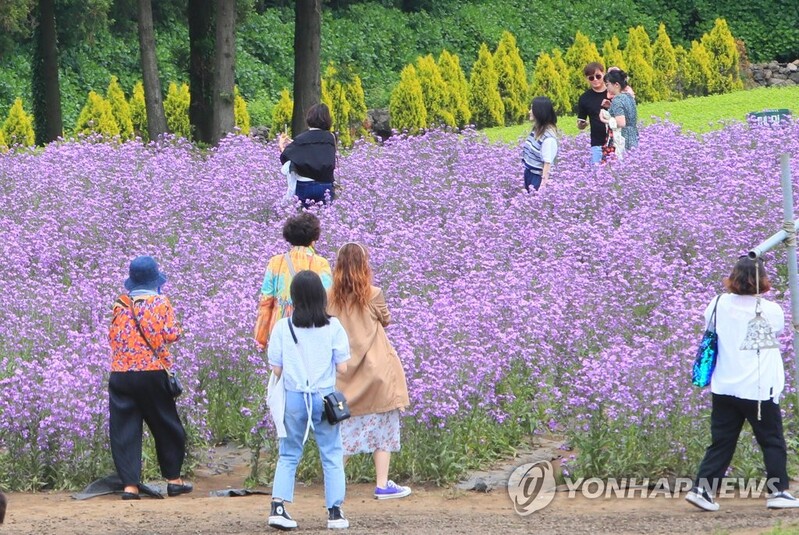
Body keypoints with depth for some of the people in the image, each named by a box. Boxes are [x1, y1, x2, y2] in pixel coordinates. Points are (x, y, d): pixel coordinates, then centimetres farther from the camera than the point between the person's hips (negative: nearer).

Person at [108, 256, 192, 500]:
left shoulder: (120, 304, 4)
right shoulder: (160, 302, -3)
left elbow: (112, 335, 10)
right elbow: (172, 335, -7)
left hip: (120, 373, 2)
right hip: (152, 371, -2)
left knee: (124, 428, 2)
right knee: (166, 425, 14)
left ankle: (130, 484, -6)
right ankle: (173, 479, 21)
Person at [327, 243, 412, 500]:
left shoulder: (331, 297, -3)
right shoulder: (373, 295, -10)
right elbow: (386, 320, 5)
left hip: (344, 371, 3)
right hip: (375, 369, -3)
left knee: (343, 426, 10)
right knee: (381, 426, 5)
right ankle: (382, 484, 5)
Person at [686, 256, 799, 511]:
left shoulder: (719, 304, -2)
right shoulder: (770, 311, -9)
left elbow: (708, 320, 19)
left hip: (724, 388, 3)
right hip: (759, 389, -3)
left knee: (721, 442, 9)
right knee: (772, 441, 10)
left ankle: (702, 488, 1)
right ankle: (778, 491, 9)